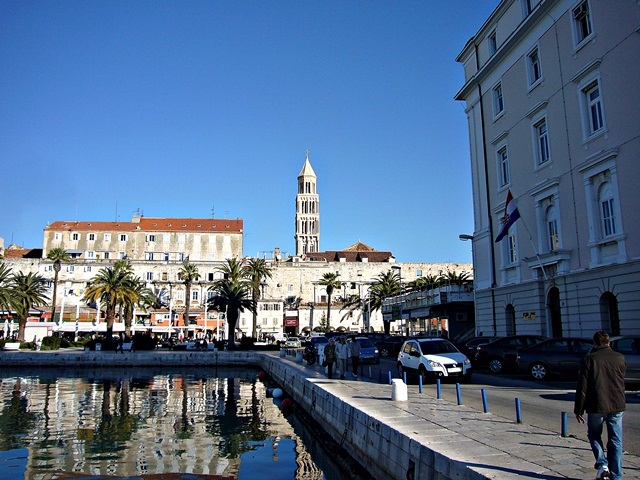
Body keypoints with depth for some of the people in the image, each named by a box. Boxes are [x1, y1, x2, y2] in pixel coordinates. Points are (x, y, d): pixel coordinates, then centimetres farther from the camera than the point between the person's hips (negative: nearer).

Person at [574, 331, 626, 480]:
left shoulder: (588, 359, -8)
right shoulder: (620, 358, 1)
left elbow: (582, 387, -8)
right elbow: (621, 380, 15)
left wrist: (578, 410, -2)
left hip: (596, 406, -3)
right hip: (617, 406, 3)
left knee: (593, 434, 17)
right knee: (615, 441, 12)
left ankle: (602, 464, -1)